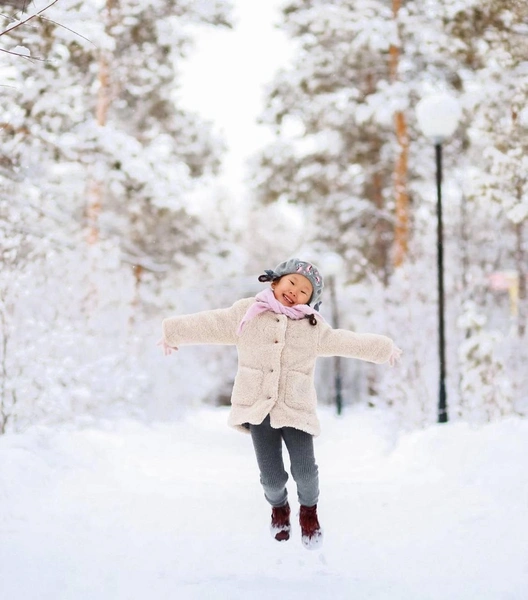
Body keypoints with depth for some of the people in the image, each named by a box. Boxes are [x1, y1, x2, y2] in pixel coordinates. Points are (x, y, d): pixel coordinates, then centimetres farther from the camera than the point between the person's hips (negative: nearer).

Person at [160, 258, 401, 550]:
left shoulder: (313, 327, 7)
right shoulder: (246, 313, 5)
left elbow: (346, 341, 13)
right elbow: (210, 325, 12)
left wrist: (382, 348, 11)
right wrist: (174, 332, 18)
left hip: (296, 410, 0)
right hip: (258, 408, 0)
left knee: (305, 471, -11)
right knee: (272, 476, -4)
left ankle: (308, 509, 24)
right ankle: (278, 507, 34)